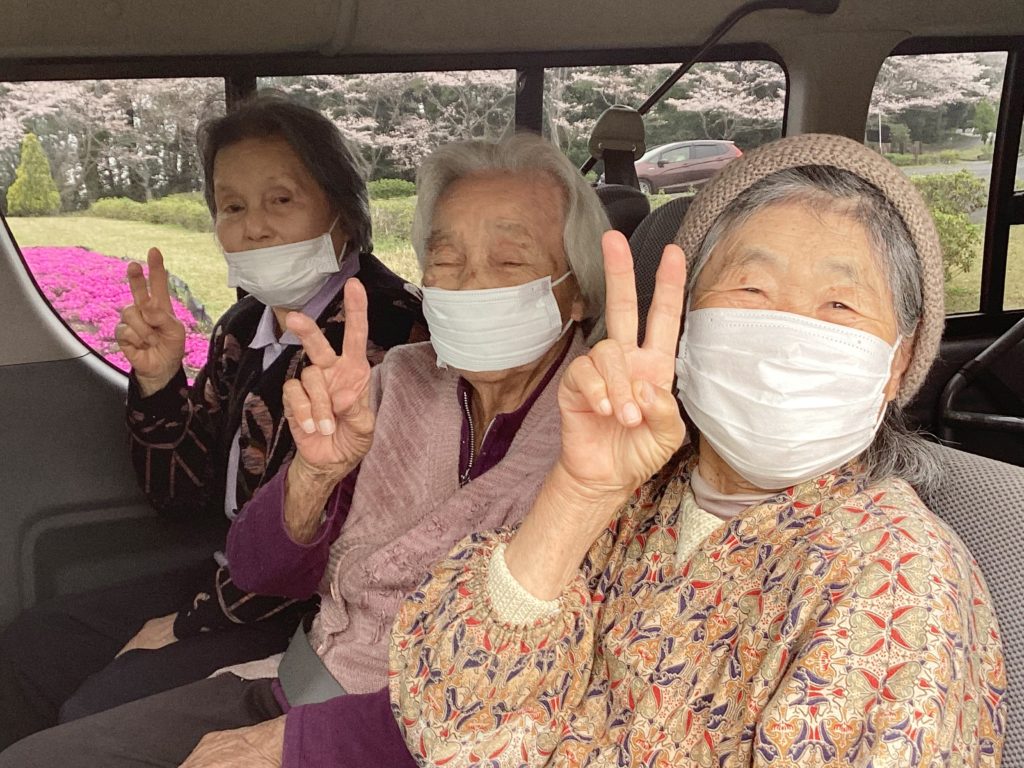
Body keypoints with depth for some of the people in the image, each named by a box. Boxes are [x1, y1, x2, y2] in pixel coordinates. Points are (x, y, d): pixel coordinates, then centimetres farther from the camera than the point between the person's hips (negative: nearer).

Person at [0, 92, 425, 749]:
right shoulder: (244, 328, 5)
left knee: (98, 713, -11)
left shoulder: (389, 329, -22)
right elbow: (190, 500, 7)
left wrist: (193, 620, -12)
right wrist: (158, 380, -11)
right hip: (239, 576, 8)